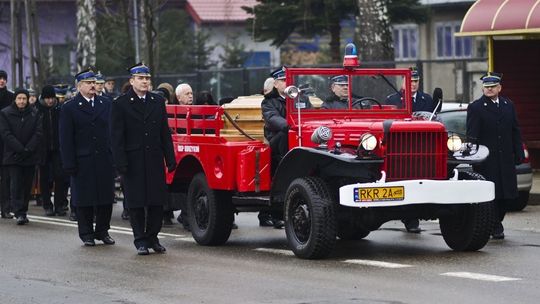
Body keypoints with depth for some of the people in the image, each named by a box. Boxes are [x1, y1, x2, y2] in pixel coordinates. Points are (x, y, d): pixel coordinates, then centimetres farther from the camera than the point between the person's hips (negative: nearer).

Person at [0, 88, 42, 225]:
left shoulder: (34, 114, 6)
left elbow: (38, 133, 1)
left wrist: (28, 149, -11)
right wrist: (20, 149, -14)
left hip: (30, 156, 3)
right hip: (13, 156, -2)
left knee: (27, 185, 5)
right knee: (16, 184, -10)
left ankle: (23, 212, 14)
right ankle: (19, 214, -15)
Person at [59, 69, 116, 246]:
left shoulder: (106, 105, 9)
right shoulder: (69, 108, 1)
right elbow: (66, 139, -2)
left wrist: (115, 157, 2)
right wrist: (69, 164, -9)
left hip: (105, 160, 3)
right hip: (83, 163, -3)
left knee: (106, 198, 6)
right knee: (84, 200, 3)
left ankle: (102, 231, 19)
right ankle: (86, 234, 12)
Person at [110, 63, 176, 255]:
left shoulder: (158, 102, 11)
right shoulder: (121, 104, -1)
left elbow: (165, 133, 12)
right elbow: (117, 136, -4)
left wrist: (170, 159, 6)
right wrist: (120, 163, -11)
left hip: (155, 160, 3)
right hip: (133, 161, -3)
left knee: (157, 201, 3)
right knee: (136, 203, 1)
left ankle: (152, 237, 15)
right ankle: (140, 241, 8)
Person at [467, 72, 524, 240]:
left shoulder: (508, 105, 13)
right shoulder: (475, 108, -3)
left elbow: (515, 132, 15)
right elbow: (472, 136, -7)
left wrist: (519, 154, 7)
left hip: (506, 159, 5)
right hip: (486, 161, -5)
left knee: (506, 195, 6)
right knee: (490, 195, -5)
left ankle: (495, 224, 22)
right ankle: (496, 227, 5)